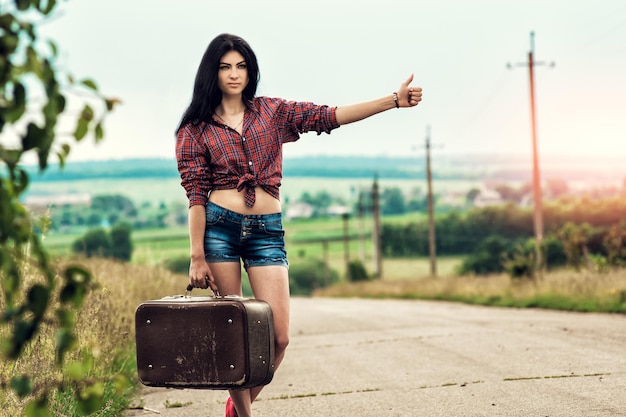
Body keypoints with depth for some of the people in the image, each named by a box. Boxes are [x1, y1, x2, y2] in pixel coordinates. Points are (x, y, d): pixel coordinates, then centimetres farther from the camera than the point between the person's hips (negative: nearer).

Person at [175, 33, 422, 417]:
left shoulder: (271, 112, 12)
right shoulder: (197, 129, 6)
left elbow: (330, 117, 3)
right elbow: (196, 196, 0)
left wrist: (393, 101, -8)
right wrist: (197, 257, -8)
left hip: (267, 230, 2)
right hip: (219, 227, -2)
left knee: (279, 337, -5)